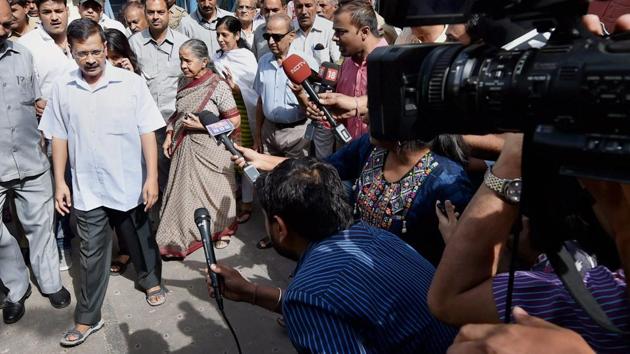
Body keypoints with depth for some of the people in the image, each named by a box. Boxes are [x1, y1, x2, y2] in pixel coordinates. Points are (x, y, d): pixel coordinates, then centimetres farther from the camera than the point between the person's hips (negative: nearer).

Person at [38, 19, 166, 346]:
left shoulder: (131, 83, -10)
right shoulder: (62, 88, -2)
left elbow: (147, 133, -8)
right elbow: (59, 137, 4)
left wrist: (152, 178, -11)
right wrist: (59, 182, 2)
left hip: (129, 183, -1)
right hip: (86, 188, 2)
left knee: (139, 238, 19)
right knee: (92, 253, 11)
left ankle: (151, 280, 45)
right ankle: (87, 318, 24)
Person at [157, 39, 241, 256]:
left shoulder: (218, 86, -14)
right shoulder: (184, 84, 5)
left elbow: (234, 121, -14)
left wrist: (203, 126, -18)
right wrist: (169, 136, 5)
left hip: (210, 150, -5)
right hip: (184, 148, 5)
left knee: (214, 190, 10)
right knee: (185, 192, 10)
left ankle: (222, 230, 32)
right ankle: (183, 236, 27)